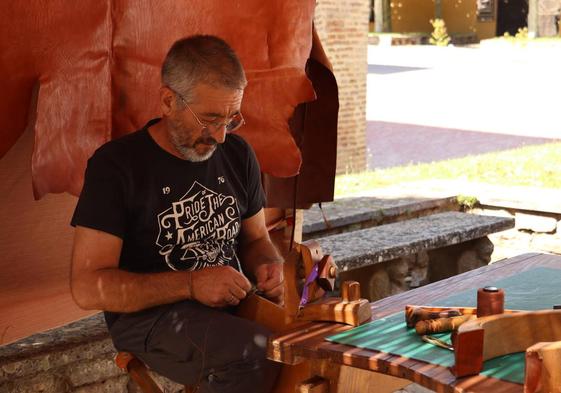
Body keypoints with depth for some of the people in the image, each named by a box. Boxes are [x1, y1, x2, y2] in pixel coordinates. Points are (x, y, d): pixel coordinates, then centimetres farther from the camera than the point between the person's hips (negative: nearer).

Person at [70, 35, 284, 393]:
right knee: (256, 352, -33)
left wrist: (270, 267, -5)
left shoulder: (237, 155, 7)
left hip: (231, 305, 5)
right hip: (147, 316, -5)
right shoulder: (116, 165, -9)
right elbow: (87, 287, -14)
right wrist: (189, 285, -24)